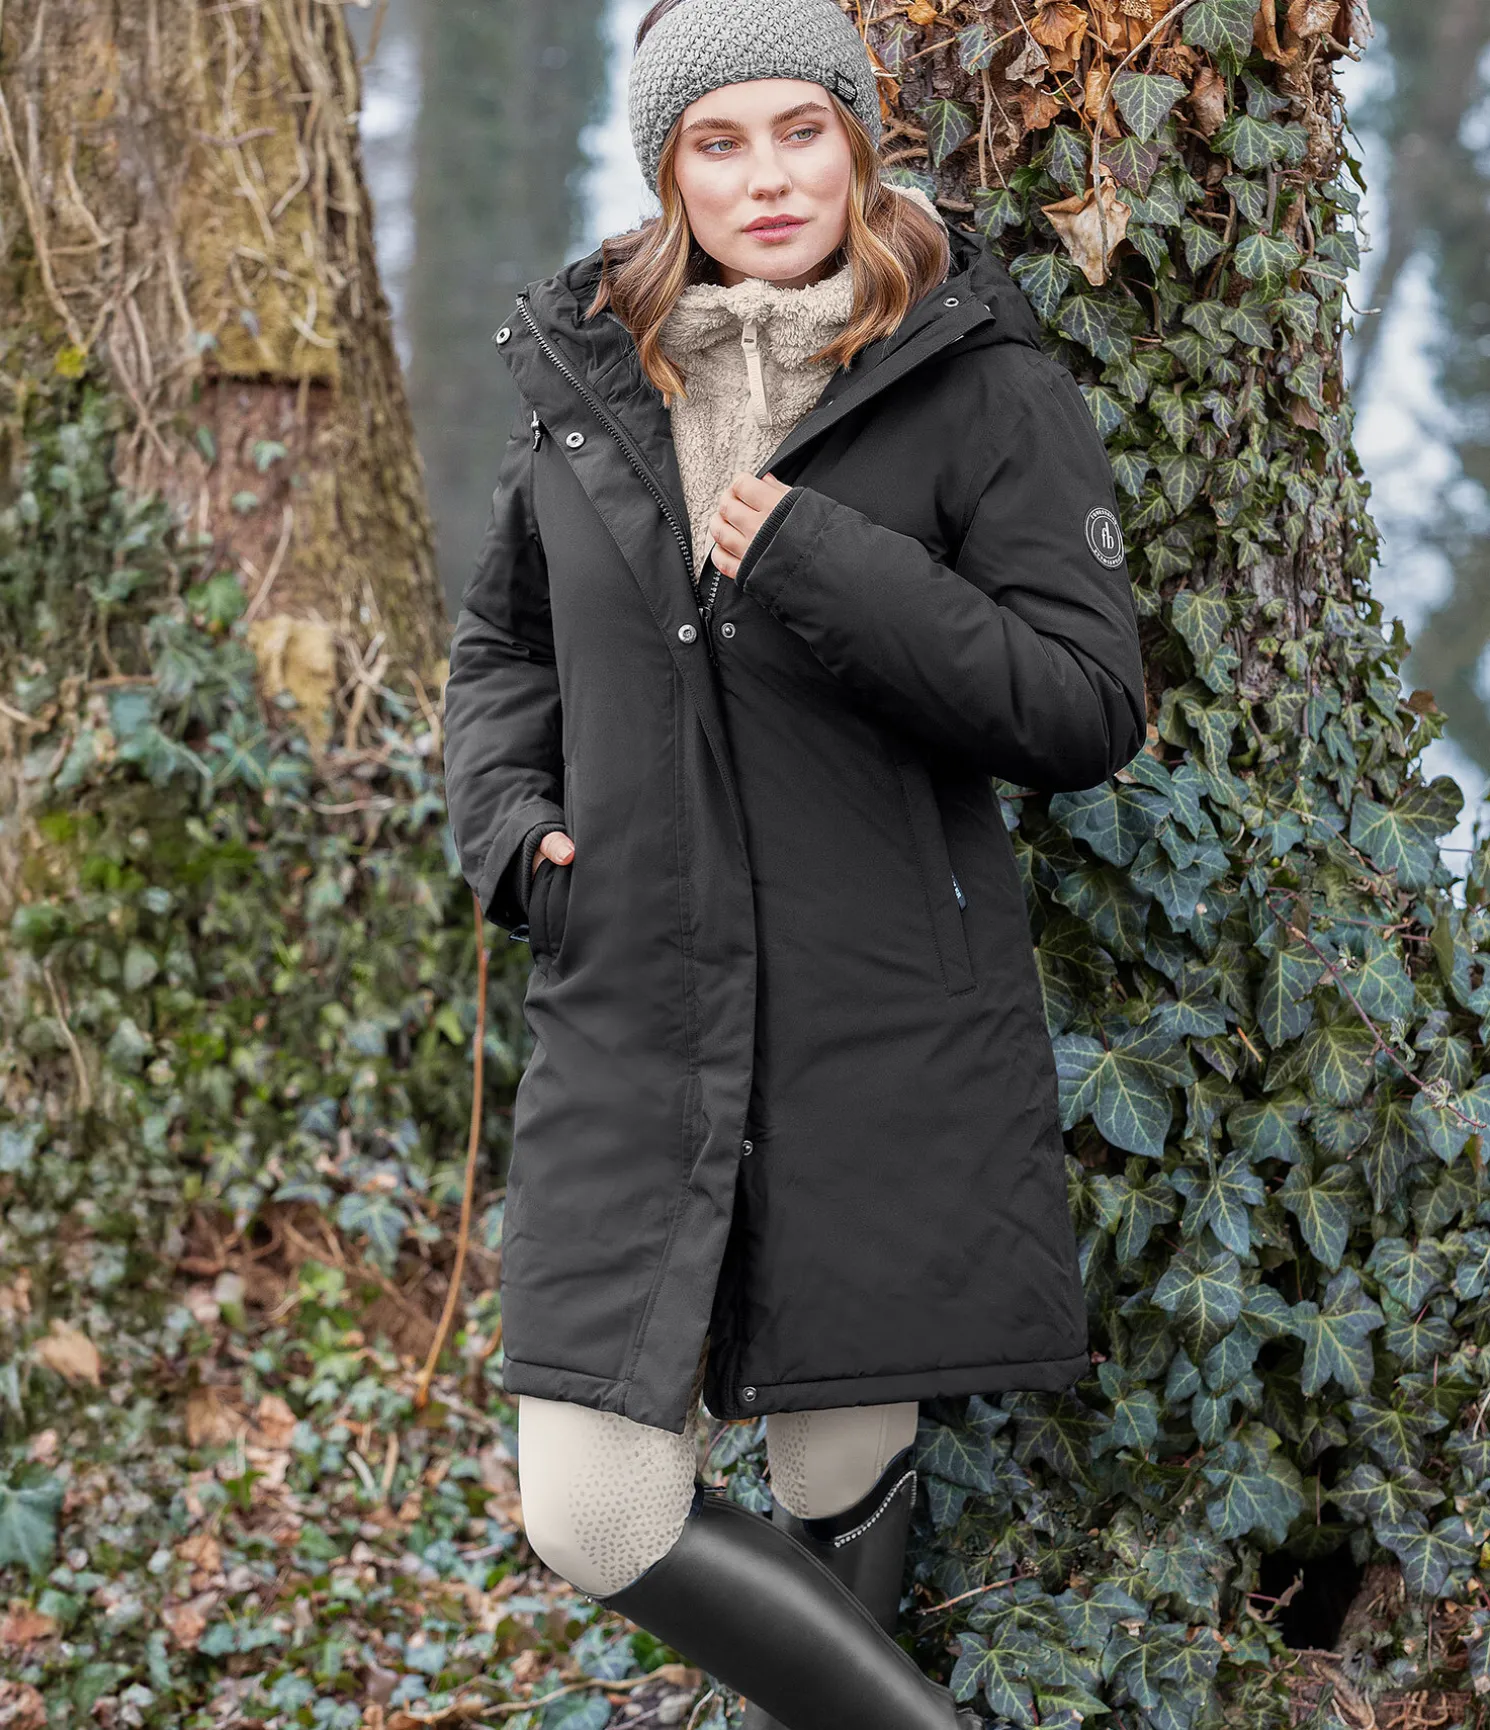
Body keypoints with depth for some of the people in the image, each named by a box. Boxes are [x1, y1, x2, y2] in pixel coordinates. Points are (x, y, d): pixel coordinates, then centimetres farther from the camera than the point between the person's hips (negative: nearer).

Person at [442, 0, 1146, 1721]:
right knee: (596, 1519, -3)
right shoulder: (587, 379, 8)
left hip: (889, 1035, -3)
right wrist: (508, 818, 4)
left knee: (843, 1482, 8)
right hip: (630, 1027, 3)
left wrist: (826, 573, -20)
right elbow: (502, 641, 23)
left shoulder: (986, 387, -4)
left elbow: (1086, 712, -11)